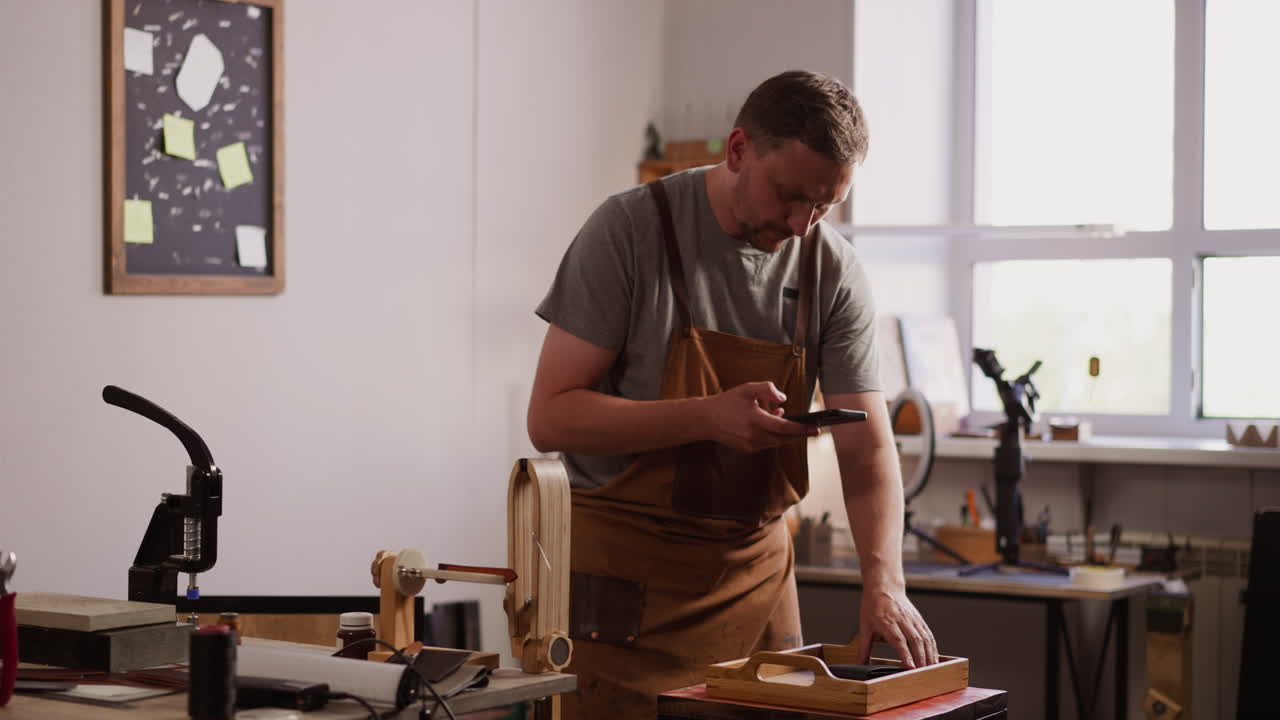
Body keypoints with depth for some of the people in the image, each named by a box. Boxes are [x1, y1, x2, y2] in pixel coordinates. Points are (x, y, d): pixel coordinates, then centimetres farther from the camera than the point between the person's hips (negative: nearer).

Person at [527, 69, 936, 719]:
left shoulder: (833, 269, 0)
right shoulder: (631, 228, -11)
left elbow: (866, 447, -3)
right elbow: (551, 416, -13)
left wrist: (883, 579, -20)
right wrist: (708, 417, -24)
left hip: (757, 568, 4)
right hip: (628, 575, -4)